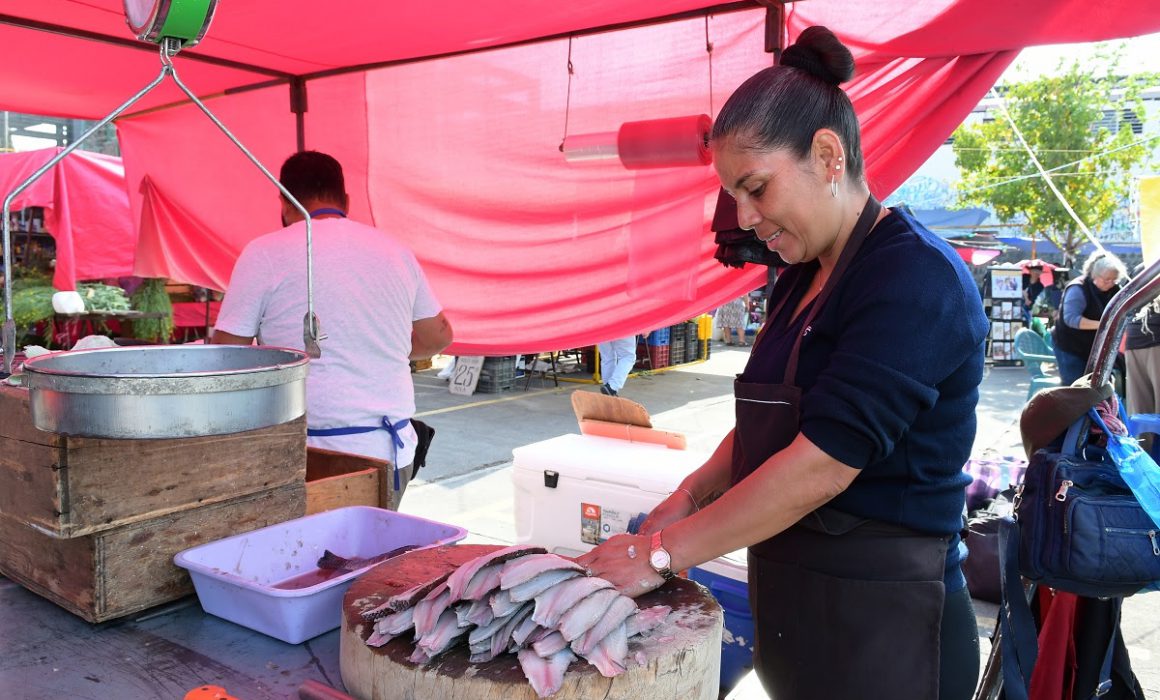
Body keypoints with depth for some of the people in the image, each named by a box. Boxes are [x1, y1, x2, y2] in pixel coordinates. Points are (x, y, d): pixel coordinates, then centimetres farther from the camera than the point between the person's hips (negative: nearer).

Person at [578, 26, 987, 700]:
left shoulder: (916, 279, -19)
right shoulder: (802, 278, 8)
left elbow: (820, 464, -24)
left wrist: (661, 552, -18)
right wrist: (691, 495, -4)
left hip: (881, 622, -7)